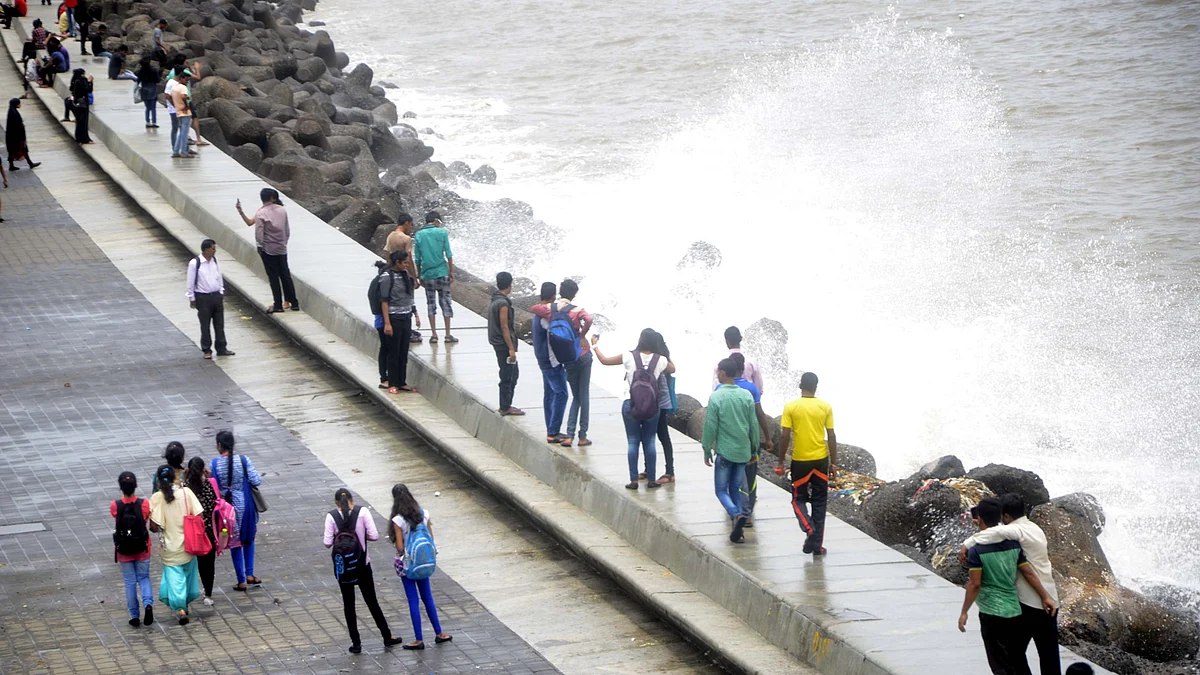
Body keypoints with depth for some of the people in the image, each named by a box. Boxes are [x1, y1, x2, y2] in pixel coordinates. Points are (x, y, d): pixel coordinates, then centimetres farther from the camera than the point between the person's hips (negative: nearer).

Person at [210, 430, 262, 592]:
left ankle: (241, 581, 17)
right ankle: (249, 574, 17)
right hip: (245, 505, 0)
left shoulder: (214, 463, -12)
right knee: (248, 539, 23)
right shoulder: (243, 460, -12)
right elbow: (256, 481, -12)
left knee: (235, 543, 13)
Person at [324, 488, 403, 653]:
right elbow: (374, 536, -12)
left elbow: (327, 543, -11)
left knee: (348, 603, 10)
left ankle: (356, 643, 11)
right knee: (371, 601, 13)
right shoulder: (362, 511, -9)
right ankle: (387, 637, 21)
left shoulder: (331, 516, -10)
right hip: (362, 564, 1)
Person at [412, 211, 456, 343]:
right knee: (445, 302, 5)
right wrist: (452, 272, 2)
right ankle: (448, 335, 6)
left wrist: (419, 275, 13)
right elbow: (448, 254, -5)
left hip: (427, 273, 2)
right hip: (442, 272, -2)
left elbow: (417, 258, 4)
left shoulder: (419, 235, 1)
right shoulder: (442, 232, -4)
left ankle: (434, 335, 5)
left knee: (431, 303, 8)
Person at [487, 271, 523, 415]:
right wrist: (511, 348, -18)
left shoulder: (493, 300, 10)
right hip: (504, 344, -10)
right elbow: (504, 327, -21)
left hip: (498, 343, 10)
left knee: (513, 373, 18)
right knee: (507, 376, -2)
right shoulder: (503, 303, -20)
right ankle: (505, 408, 5)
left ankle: (506, 405, 23)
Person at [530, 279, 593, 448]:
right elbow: (588, 319, -32)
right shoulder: (576, 311, -12)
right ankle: (583, 436, 8)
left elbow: (534, 309, 14)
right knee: (584, 395, 7)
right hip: (583, 355, -3)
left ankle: (569, 435, 2)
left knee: (576, 396, 15)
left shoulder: (550, 309, -3)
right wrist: (583, 335, -16)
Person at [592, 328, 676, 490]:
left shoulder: (629, 357, -9)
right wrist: (667, 355, 34)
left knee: (633, 442, 5)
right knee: (649, 442, 10)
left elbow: (604, 360, 3)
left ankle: (633, 480, 4)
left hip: (631, 404, -1)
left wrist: (595, 345, 19)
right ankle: (651, 479, 12)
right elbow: (672, 369, 20)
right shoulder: (660, 360, -3)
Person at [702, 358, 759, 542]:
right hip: (743, 451, 4)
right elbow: (753, 425, 5)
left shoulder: (716, 397, -12)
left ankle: (737, 515, -22)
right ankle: (738, 530, 9)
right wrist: (754, 448, 16)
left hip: (725, 451, -4)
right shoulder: (746, 395, 1)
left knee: (721, 489, 6)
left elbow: (710, 427, -10)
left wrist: (707, 451, 0)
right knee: (736, 488, 15)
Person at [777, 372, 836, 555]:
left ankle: (809, 530, -12)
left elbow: (785, 436, -8)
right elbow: (831, 437, -1)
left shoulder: (791, 408, -7)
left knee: (799, 499, 13)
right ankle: (818, 544, 8)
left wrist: (781, 462, 1)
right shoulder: (826, 407, -2)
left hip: (800, 461, -2)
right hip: (820, 461, 2)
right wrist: (833, 463, 7)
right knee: (819, 502, 10)